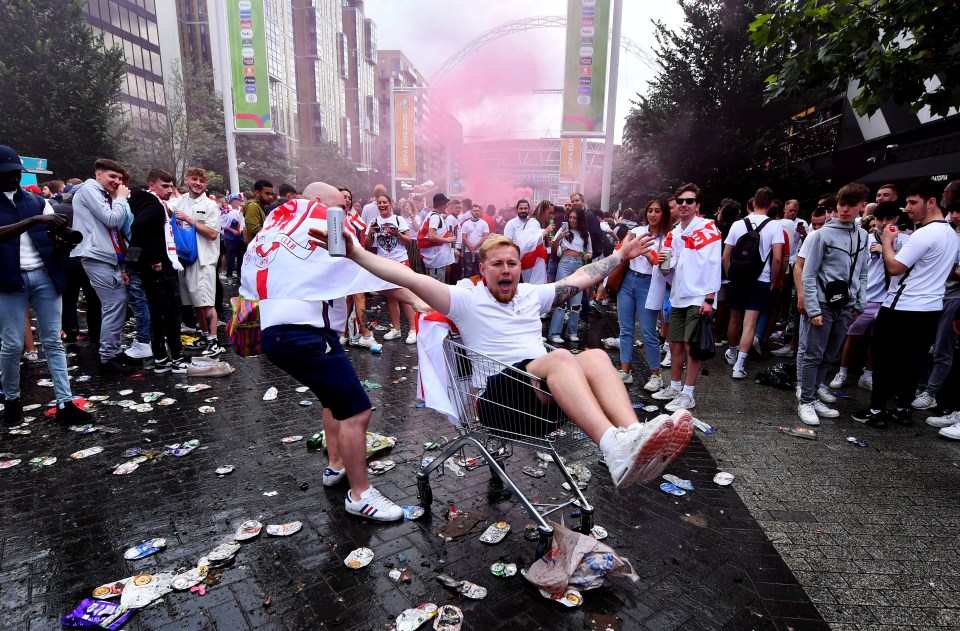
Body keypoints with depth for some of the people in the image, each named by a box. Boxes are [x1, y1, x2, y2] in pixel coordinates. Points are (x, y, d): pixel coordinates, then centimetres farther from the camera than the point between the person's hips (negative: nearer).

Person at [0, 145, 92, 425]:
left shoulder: (37, 200, 9)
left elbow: (56, 237, 4)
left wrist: (62, 239, -19)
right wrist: (34, 220, -29)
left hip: (45, 276, 2)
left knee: (53, 342, 3)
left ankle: (64, 403, 6)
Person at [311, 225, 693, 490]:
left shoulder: (532, 295, 22)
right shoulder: (466, 300, 6)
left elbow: (581, 277, 31)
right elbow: (411, 278, -5)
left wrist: (620, 256, 35)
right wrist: (354, 253, -14)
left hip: (548, 392, 6)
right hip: (497, 392, -5)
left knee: (595, 355, -24)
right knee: (560, 357, -34)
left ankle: (633, 438, -45)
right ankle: (615, 449, -52)